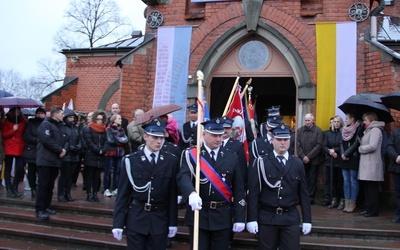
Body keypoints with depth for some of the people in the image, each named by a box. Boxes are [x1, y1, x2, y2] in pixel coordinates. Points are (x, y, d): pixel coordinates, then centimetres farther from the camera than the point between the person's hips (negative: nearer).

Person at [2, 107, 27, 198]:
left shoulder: (23, 121, 10)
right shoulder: (7, 121, 6)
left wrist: (25, 145, -1)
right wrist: (13, 130, -14)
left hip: (20, 149, 1)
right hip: (9, 149, -1)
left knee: (20, 169, -4)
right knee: (8, 169, 1)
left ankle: (14, 188, 9)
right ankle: (9, 190, 7)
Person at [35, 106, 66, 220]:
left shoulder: (59, 126, 20)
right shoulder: (45, 124, -8)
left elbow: (62, 140, 19)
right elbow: (47, 140, -20)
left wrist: (63, 149, -3)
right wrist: (60, 150, -13)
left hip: (55, 160, 8)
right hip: (45, 160, -8)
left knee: (50, 185, 11)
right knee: (43, 185, -6)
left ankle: (46, 206, 19)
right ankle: (39, 210, -3)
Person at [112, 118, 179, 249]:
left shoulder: (172, 161, -2)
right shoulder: (130, 160, -4)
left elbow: (173, 194, 0)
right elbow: (123, 193, -3)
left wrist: (173, 222, 1)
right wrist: (118, 223, -4)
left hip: (160, 219, 1)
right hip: (136, 217, -1)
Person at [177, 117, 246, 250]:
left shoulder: (232, 157, 5)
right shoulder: (191, 154, -2)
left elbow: (239, 190, 4)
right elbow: (183, 177, -19)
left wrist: (239, 218, 0)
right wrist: (192, 193, -40)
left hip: (223, 216, 2)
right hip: (198, 214, -2)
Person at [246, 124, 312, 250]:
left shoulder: (298, 163, 6)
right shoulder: (261, 162, -5)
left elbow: (303, 193, 7)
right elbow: (253, 192, -6)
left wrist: (307, 219, 5)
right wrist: (252, 219, -10)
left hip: (291, 218, 2)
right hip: (266, 217, -2)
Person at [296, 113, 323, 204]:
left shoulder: (318, 131, 0)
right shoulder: (300, 130, 8)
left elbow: (318, 145, -7)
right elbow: (298, 145, 4)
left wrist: (309, 157, -12)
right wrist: (302, 156, -8)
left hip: (313, 160, -2)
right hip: (302, 159, 2)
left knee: (312, 179, 3)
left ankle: (311, 197, 9)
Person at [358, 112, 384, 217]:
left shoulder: (375, 130, -10)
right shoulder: (368, 130, 20)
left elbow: (372, 146, -19)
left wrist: (360, 148, -7)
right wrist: (361, 147, 3)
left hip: (372, 164, -9)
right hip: (366, 164, 9)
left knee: (372, 188, -3)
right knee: (367, 188, 12)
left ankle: (373, 211, 3)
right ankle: (369, 208, 19)